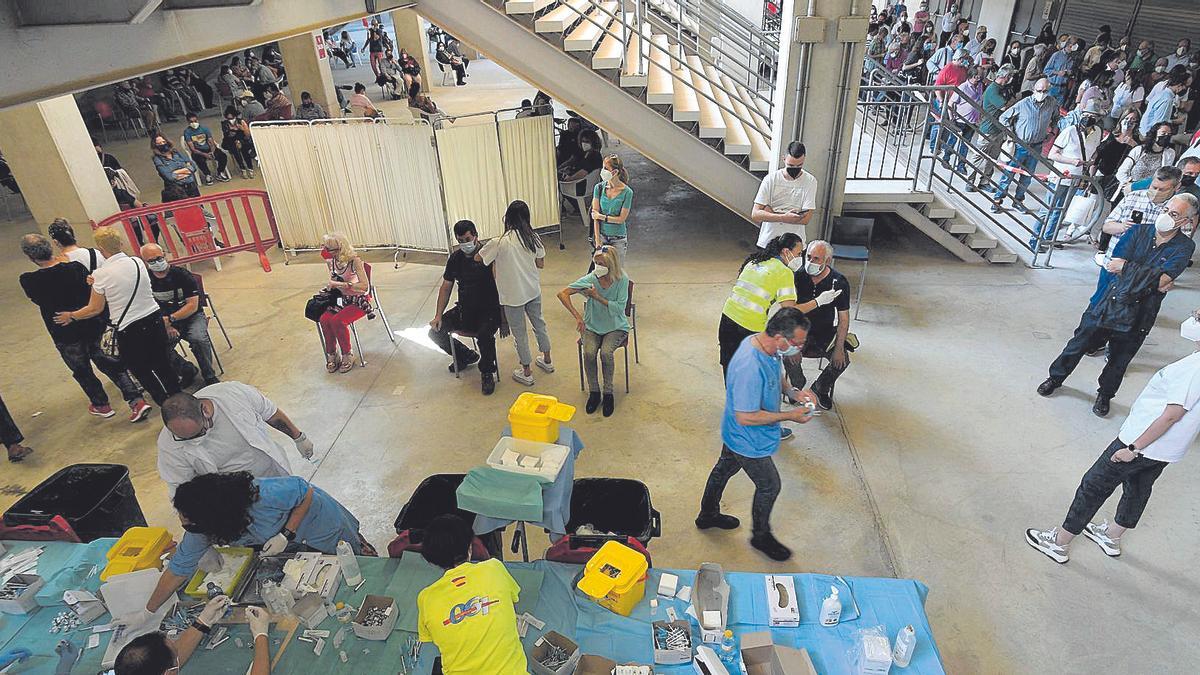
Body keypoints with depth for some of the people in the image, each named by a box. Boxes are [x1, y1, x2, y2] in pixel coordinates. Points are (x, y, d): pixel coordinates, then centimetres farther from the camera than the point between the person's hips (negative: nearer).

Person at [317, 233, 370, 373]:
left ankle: (347, 355, -7)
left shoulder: (354, 260, -19)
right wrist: (330, 285, -3)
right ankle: (331, 354, -2)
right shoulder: (331, 261, 2)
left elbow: (365, 286, -26)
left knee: (337, 320, -28)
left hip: (358, 300, -6)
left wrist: (340, 284, -29)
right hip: (341, 298, 6)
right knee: (324, 319, -21)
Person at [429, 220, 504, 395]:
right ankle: (467, 356, 21)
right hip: (464, 310, 7)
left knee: (484, 335, -34)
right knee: (435, 332, -5)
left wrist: (504, 320, -20)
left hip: (489, 310, -6)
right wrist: (438, 315, 3)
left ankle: (487, 372, -4)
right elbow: (446, 287, 13)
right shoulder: (455, 258, 5)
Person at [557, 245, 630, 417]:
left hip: (615, 327, -1)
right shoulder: (590, 279, -12)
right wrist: (577, 316, -27)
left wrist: (597, 297, -24)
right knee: (589, 352, -27)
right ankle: (594, 392, -5)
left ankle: (608, 393, -8)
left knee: (606, 352, -29)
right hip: (591, 326, 1)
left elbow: (620, 308, -17)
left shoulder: (622, 280, -13)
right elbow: (562, 294, -17)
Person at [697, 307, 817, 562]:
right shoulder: (750, 368, -40)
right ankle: (761, 535, 38)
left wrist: (792, 392, -7)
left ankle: (708, 515, 51)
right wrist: (789, 416, -25)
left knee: (724, 469, 26)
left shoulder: (762, 344, -10)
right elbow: (746, 417, -33)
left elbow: (773, 379, 11)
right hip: (749, 442, -9)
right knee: (769, 486, 12)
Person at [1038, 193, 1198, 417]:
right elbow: (1116, 263, -14)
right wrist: (1153, 281, -20)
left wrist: (1126, 268, -21)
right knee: (1078, 345, 12)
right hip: (1105, 305, 1)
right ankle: (1056, 377, 33)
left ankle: (1105, 394, 37)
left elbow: (1163, 277, -22)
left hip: (1136, 318, -1)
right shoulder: (1139, 231, -2)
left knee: (1119, 361, 15)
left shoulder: (1184, 246, -7)